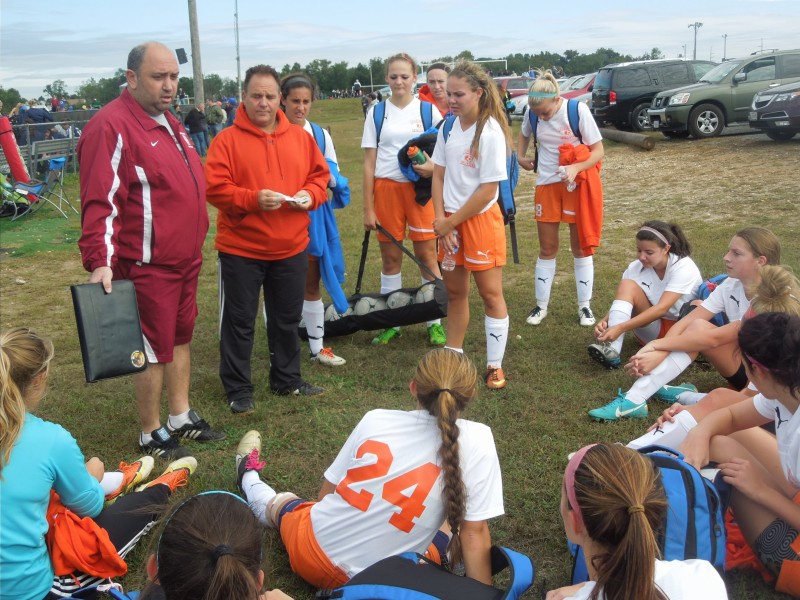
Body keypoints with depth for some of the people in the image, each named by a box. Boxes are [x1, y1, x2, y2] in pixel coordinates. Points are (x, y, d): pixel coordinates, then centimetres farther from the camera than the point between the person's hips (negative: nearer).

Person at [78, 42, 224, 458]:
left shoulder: (168, 123, 13)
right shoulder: (111, 127, -17)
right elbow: (101, 203, -23)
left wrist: (195, 245, 23)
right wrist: (100, 261, -29)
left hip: (185, 260, 9)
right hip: (148, 266, -9)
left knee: (180, 338, 18)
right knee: (155, 350, 3)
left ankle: (181, 417, 34)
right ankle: (151, 435, 20)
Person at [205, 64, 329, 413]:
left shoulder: (300, 137, 6)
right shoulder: (227, 140, -7)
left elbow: (319, 174, 12)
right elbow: (215, 188, -13)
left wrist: (311, 194, -9)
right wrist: (253, 199, -25)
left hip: (291, 249, 4)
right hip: (240, 250, -4)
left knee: (287, 319, 17)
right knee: (239, 322, 6)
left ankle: (287, 380, 34)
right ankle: (238, 389, 20)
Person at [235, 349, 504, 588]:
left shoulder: (375, 419, -9)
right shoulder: (477, 440, -17)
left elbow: (326, 493, 3)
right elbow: (474, 532, -13)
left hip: (313, 551, 2)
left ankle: (249, 479, 66)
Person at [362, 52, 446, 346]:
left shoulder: (428, 110, 3)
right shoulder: (377, 113, 5)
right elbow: (369, 162, 4)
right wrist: (368, 208, 0)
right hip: (386, 189, 1)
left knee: (427, 255, 1)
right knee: (390, 257, 8)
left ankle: (434, 322, 13)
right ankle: (391, 322, 19)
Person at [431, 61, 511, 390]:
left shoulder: (490, 133, -16)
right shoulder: (449, 126, 3)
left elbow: (488, 191, -17)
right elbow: (438, 175, 6)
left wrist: (451, 223, -12)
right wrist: (440, 218, -6)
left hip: (480, 219, -6)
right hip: (449, 221, 6)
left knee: (491, 293, 3)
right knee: (454, 292, 16)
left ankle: (495, 366, 13)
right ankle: (453, 355, 30)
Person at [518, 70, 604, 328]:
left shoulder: (578, 110, -17)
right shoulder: (533, 114, -6)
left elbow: (598, 151, -14)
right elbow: (525, 133, 19)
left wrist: (575, 169, -29)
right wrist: (521, 156, 4)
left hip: (577, 184, -3)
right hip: (546, 185, 3)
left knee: (580, 247, 6)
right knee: (547, 249, 8)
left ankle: (584, 306, 16)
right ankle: (541, 306, 18)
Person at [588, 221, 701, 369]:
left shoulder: (683, 267, -19)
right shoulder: (635, 268, -7)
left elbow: (662, 308, -31)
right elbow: (621, 302, -10)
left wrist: (621, 327, -41)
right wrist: (605, 321, -34)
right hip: (653, 329, 3)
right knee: (627, 285, -21)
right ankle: (612, 349, -38)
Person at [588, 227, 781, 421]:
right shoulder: (730, 286, -3)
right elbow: (685, 322, -13)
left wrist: (656, 345, -31)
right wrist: (658, 353, -31)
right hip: (741, 366, 6)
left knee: (700, 329, -28)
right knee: (696, 327, -20)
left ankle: (635, 399, -31)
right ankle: (634, 399, -27)